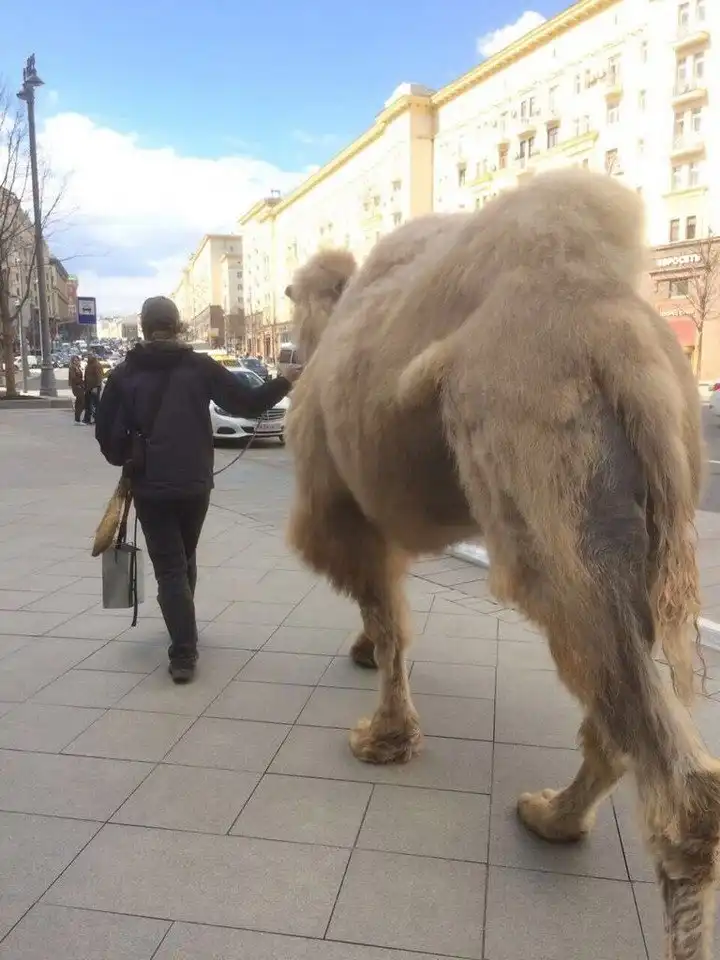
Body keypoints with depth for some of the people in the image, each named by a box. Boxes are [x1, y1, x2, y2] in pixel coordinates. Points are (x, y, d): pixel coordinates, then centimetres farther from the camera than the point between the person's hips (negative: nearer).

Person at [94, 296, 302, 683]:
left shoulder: (125, 374, -2)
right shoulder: (200, 366, -3)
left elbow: (107, 432, -3)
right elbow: (248, 403, -5)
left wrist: (126, 461, 16)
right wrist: (286, 380, 8)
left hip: (151, 486, -2)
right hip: (195, 484, 2)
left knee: (168, 568, 2)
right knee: (185, 560, 22)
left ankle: (183, 653, -7)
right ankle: (183, 634, 38)